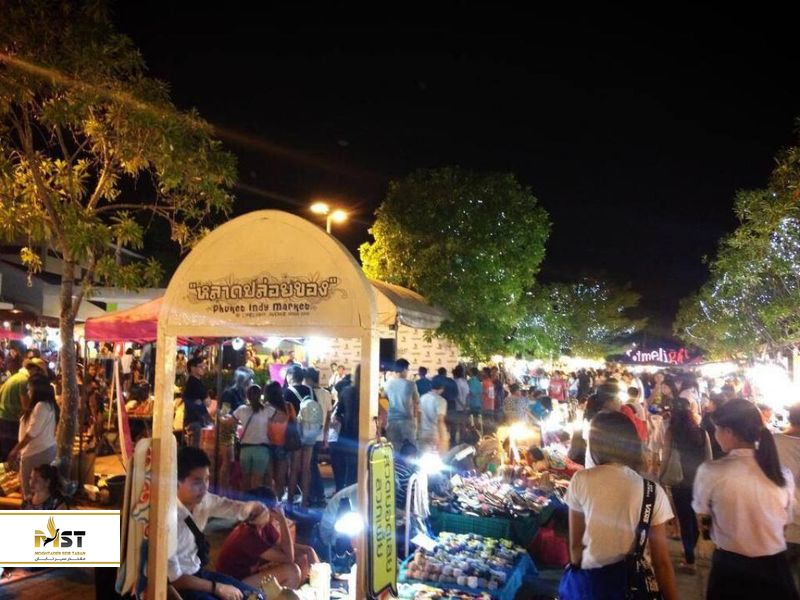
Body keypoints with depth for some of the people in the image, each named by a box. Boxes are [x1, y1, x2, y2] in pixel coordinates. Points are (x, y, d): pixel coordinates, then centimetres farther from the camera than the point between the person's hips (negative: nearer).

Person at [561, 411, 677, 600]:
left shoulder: (581, 480, -9)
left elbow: (575, 544, -1)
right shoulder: (653, 492, -9)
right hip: (634, 583, 1)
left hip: (589, 581, 0)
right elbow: (662, 562, -8)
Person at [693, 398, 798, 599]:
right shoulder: (784, 474, -8)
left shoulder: (710, 472, -19)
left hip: (730, 567, -2)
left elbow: (702, 514, -1)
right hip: (776, 568, 3)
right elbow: (785, 521, 8)